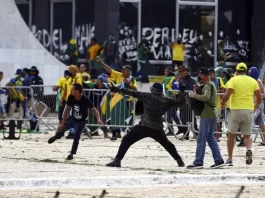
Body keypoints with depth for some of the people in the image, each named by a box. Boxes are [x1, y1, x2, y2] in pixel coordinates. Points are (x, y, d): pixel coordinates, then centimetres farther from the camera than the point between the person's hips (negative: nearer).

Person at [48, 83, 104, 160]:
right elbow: (67, 110, -12)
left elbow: (94, 110, -22)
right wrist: (63, 123, -12)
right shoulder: (71, 97, -20)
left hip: (81, 121, -4)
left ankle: (72, 154, 5)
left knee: (76, 137, -14)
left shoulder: (85, 100, -30)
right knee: (61, 128, 3)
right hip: (72, 118, 4)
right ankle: (57, 136, 41)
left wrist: (98, 119, -40)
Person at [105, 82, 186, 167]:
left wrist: (119, 90, 2)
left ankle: (117, 160, -11)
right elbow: (179, 102, 15)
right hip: (157, 128, 4)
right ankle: (179, 160, 25)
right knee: (167, 144, 28)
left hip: (144, 126, -4)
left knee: (126, 140, 0)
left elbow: (134, 93, -1)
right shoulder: (166, 100, 6)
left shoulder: (148, 96, -1)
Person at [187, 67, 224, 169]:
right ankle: (218, 160, 11)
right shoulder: (210, 85, 19)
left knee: (201, 139, -7)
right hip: (211, 115, 10)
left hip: (207, 116, -10)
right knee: (210, 138, 14)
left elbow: (206, 97, -29)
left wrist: (194, 95, -19)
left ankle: (198, 162, -6)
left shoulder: (207, 85, -13)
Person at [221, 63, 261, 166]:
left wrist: (222, 103, 6)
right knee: (247, 136, 11)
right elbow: (259, 98, 8)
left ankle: (230, 159, 12)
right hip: (249, 111, 2)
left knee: (231, 134, 12)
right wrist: (255, 107, 27)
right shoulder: (253, 81, 8)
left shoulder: (233, 80, -2)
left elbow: (226, 95, -14)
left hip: (235, 110, -2)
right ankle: (249, 150, -21)